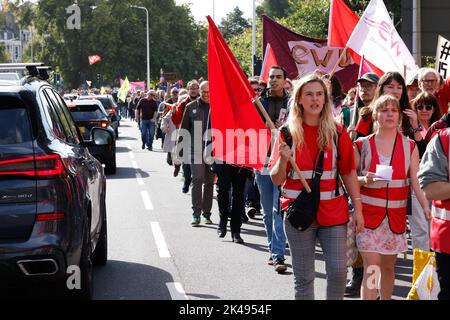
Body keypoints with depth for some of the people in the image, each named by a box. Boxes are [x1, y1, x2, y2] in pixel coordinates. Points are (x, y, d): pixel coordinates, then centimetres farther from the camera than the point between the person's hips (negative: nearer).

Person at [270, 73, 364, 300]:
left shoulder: (337, 133, 1)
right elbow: (277, 179, -1)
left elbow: (349, 173, 5)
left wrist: (358, 208, -1)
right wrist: (283, 159, -21)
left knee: (338, 271, -4)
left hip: (333, 211, 1)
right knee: (304, 277, 5)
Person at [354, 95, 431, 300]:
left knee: (388, 266, 12)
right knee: (372, 268, -9)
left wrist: (427, 207, -17)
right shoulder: (362, 145, -1)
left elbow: (416, 182, -3)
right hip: (368, 214, -2)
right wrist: (364, 180, -19)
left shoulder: (409, 147, 4)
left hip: (396, 216, 2)